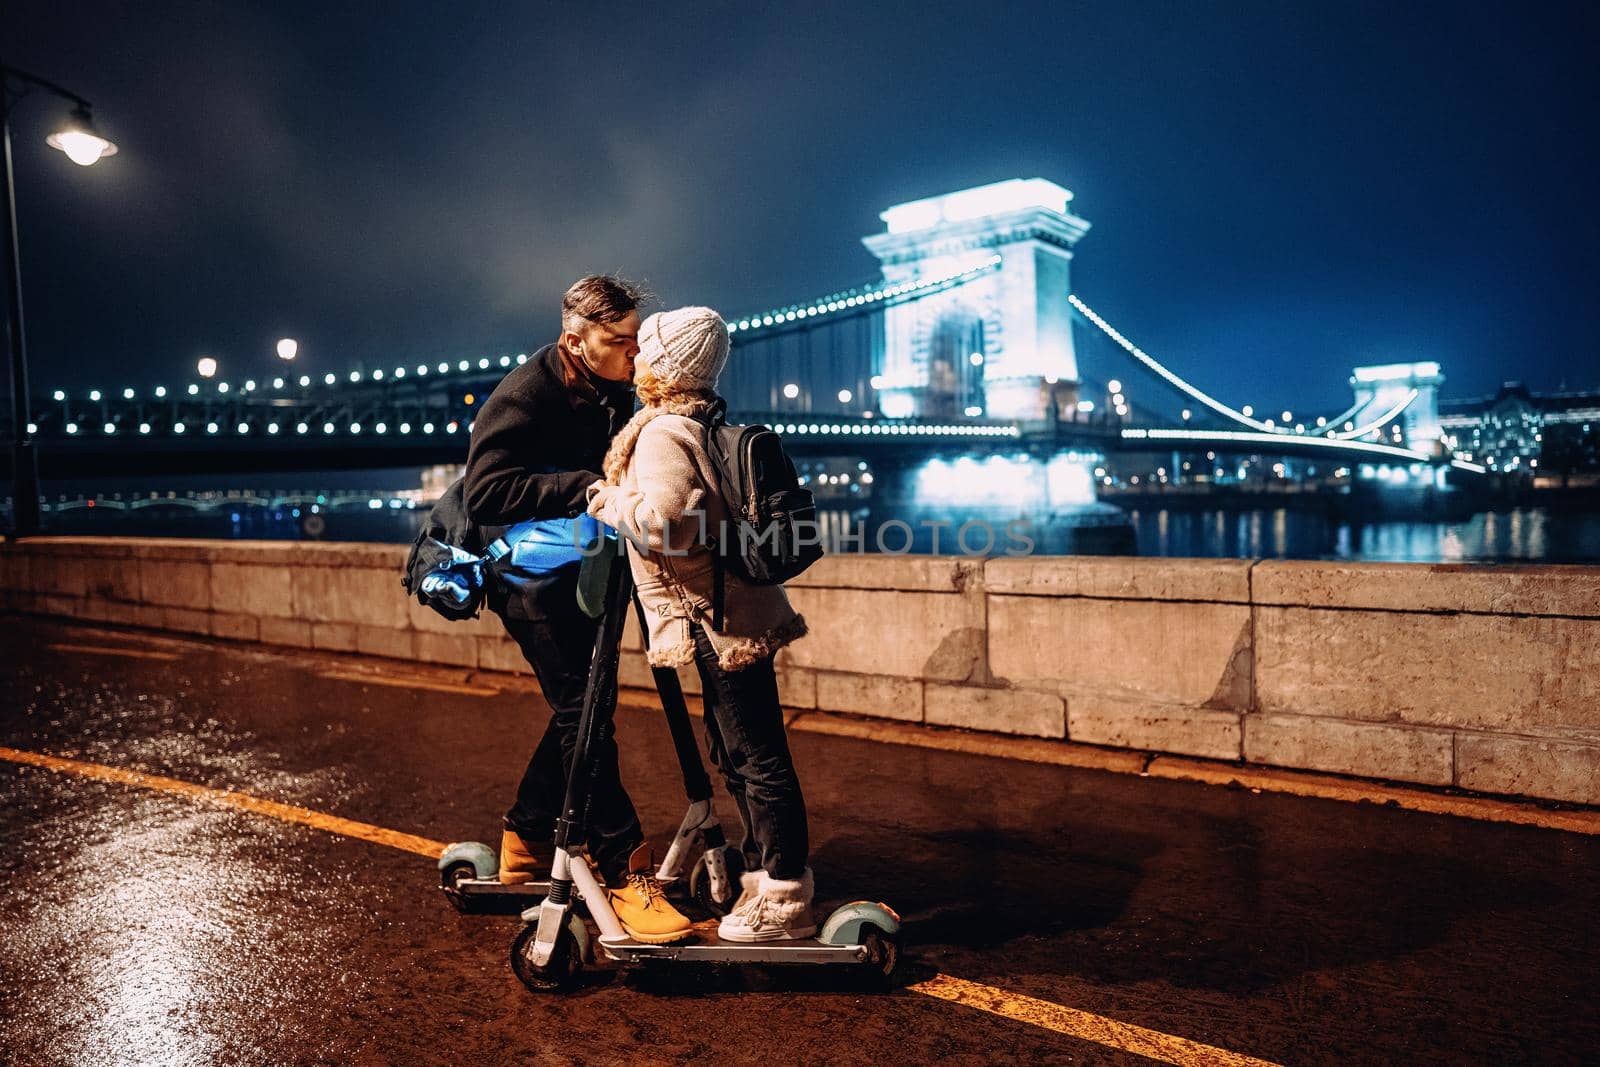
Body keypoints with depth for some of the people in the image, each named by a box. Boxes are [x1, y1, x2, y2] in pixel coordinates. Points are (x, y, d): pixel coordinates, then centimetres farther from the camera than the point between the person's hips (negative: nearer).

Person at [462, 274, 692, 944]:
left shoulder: (616, 394, 5)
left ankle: (524, 843, 33)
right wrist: (585, 486, -32)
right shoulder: (523, 397, -18)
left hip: (584, 571, 9)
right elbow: (484, 492, -28)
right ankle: (627, 875, -6)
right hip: (534, 578, -8)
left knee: (579, 711, 15)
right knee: (584, 718, -11)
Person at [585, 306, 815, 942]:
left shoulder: (663, 435, -14)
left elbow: (664, 521, -30)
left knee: (757, 757, -3)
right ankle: (767, 874, 32)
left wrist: (610, 500, -13)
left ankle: (785, 901, 8)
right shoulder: (703, 425, 15)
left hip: (723, 620, -10)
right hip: (733, 612, 10)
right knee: (735, 752, 19)